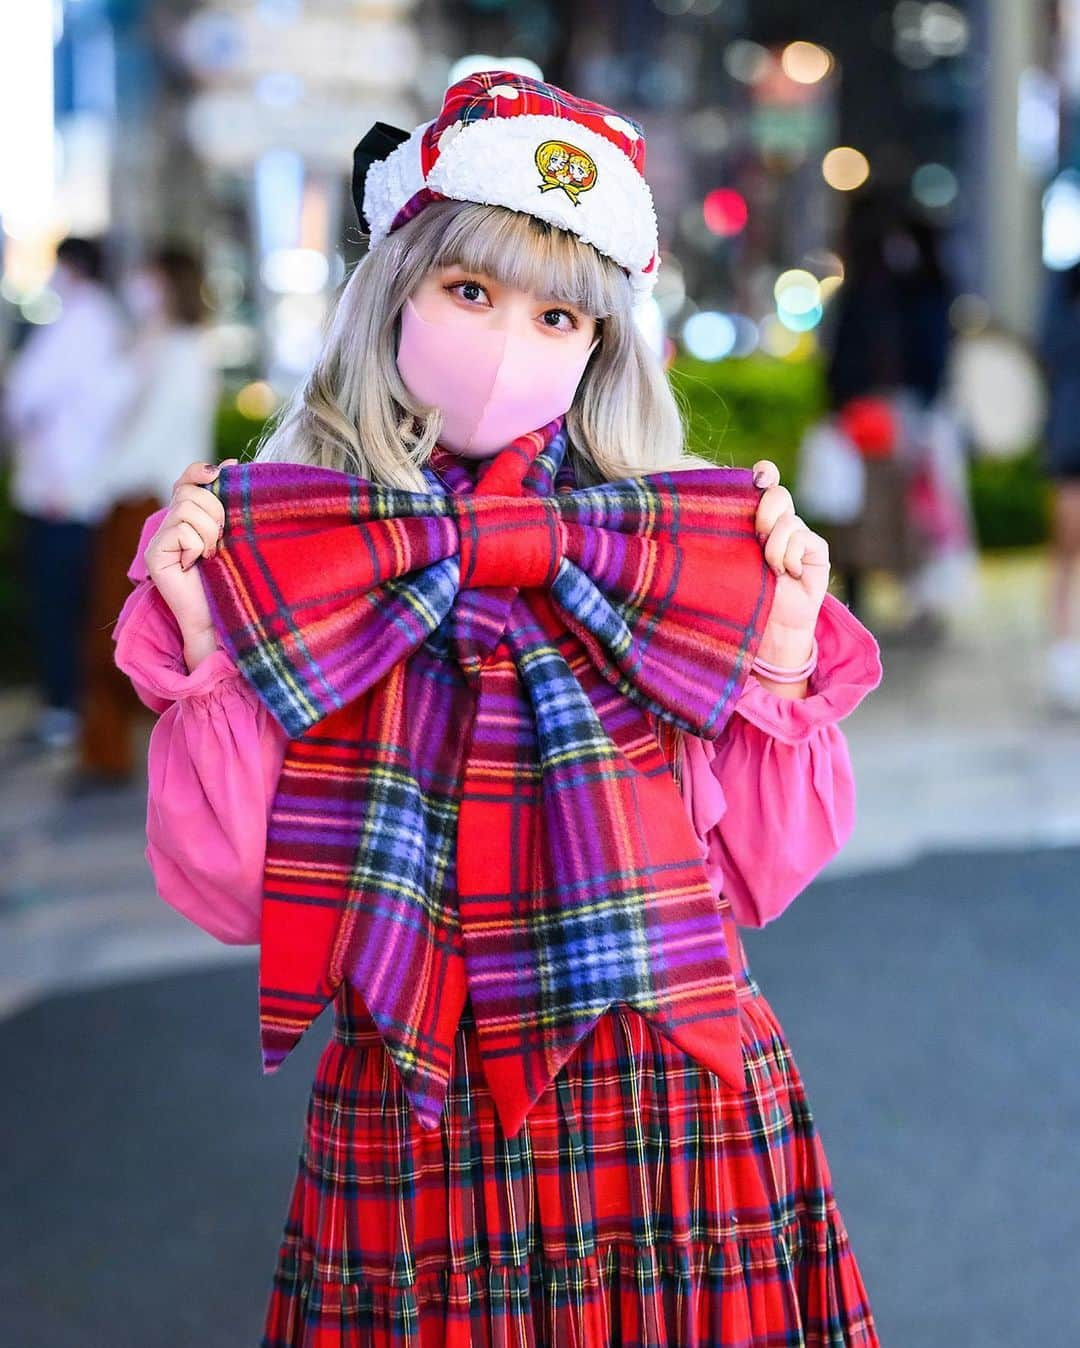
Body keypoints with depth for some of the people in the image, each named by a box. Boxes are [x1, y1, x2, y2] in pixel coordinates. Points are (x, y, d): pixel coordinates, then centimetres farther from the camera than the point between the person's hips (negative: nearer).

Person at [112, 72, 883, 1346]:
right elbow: (229, 897, -5)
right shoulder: (279, 562, 0)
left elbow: (756, 879, 2)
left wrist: (781, 665, -7)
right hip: (408, 1134, 0)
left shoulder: (685, 556, 1)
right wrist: (207, 656, -13)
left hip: (681, 1124, 1)